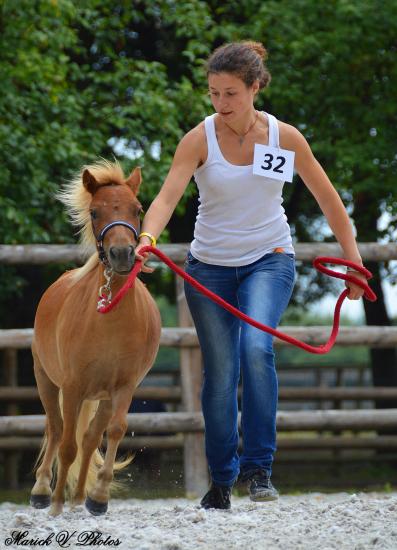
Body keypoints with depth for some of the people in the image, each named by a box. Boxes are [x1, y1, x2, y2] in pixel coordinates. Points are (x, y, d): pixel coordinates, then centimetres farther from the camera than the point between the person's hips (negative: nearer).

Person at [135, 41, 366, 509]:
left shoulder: (284, 136, -8)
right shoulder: (199, 140, -12)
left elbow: (328, 199, 2)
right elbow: (168, 195, -26)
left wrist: (354, 261, 2)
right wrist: (148, 237, -45)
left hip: (268, 260, 0)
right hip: (210, 267, 1)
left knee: (256, 348, -26)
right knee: (220, 372, 3)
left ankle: (259, 467, -17)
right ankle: (221, 480, 22)